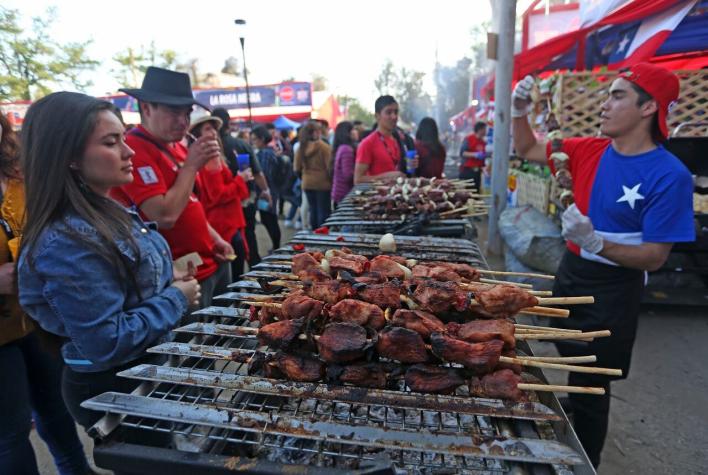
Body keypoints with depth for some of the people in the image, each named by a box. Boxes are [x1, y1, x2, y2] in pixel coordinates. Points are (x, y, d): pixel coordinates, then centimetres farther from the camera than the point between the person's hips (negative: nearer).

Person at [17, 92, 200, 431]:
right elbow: (107, 344, -30)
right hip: (112, 389, -8)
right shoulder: (67, 242, -29)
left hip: (147, 368, 8)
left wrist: (169, 283, -2)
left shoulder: (109, 212, 0)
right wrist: (176, 299, -20)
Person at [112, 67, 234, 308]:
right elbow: (165, 217, -25)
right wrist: (191, 164, -19)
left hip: (211, 264, 9)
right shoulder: (134, 150, -17)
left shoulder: (175, 147, 11)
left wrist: (215, 239, 10)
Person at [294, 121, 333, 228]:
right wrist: (331, 179, 4)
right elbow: (330, 166, -12)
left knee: (313, 210, 15)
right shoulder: (323, 146, -12)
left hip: (307, 183, 5)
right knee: (324, 211, 3)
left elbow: (297, 168, 3)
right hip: (322, 183, -4)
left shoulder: (301, 148, -1)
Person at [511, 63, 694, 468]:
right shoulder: (591, 151, -2)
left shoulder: (669, 176, -19)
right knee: (571, 374, 22)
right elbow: (528, 150, 8)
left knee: (590, 387, 8)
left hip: (613, 291, -6)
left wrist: (594, 242, -34)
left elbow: (655, 257, -18)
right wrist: (520, 112, -8)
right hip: (570, 273, 6)